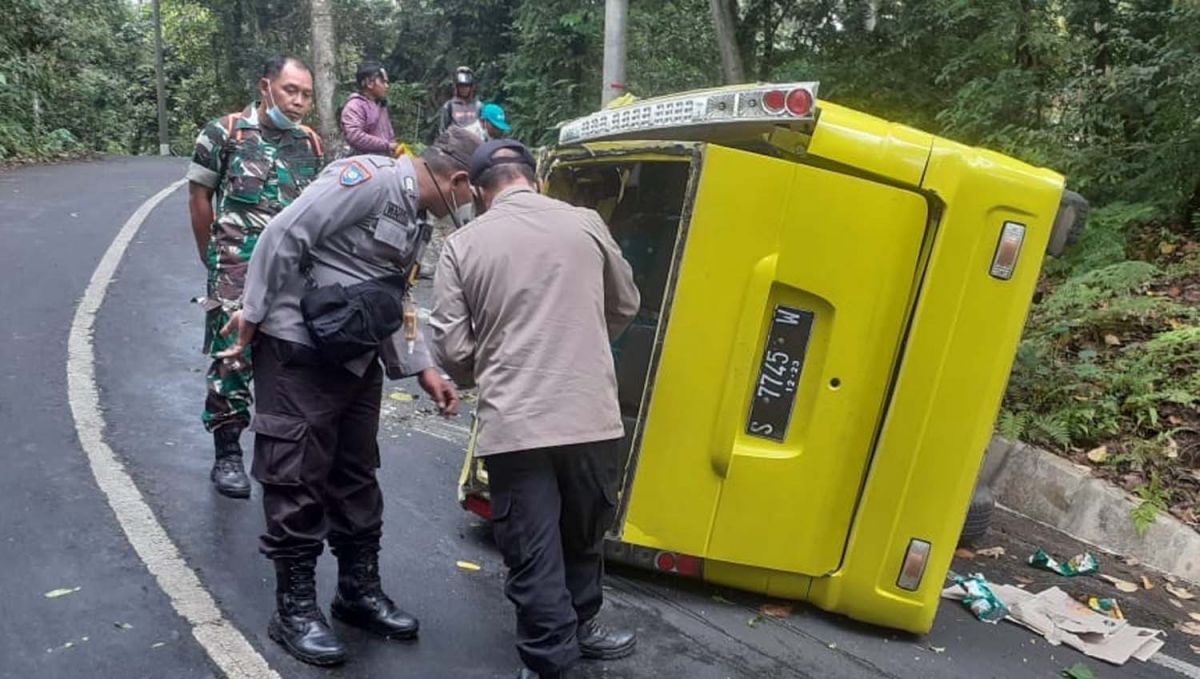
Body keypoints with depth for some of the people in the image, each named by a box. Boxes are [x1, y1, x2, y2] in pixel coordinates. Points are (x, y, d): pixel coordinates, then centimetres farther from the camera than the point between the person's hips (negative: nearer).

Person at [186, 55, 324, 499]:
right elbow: (199, 197, 3)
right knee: (232, 357, -3)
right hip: (237, 271, -4)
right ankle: (227, 454, 10)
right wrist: (214, 258, 8)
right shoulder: (225, 132, -2)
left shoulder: (311, 144, 9)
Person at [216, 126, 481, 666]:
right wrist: (253, 315, -16)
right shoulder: (370, 178, -17)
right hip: (299, 351, -9)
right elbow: (285, 235, -21)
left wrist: (422, 369, 12)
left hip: (357, 357, 9)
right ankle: (295, 609, 14)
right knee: (297, 479, 1)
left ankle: (360, 590, 29)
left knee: (355, 475, 15)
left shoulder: (415, 220, 12)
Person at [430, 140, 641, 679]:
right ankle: (579, 625, 42)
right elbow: (625, 306, 17)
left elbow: (451, 348, -2)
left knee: (532, 552, 9)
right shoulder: (586, 224, 4)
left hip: (513, 425, -2)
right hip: (591, 416, 2)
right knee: (583, 534, 22)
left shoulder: (462, 244, -1)